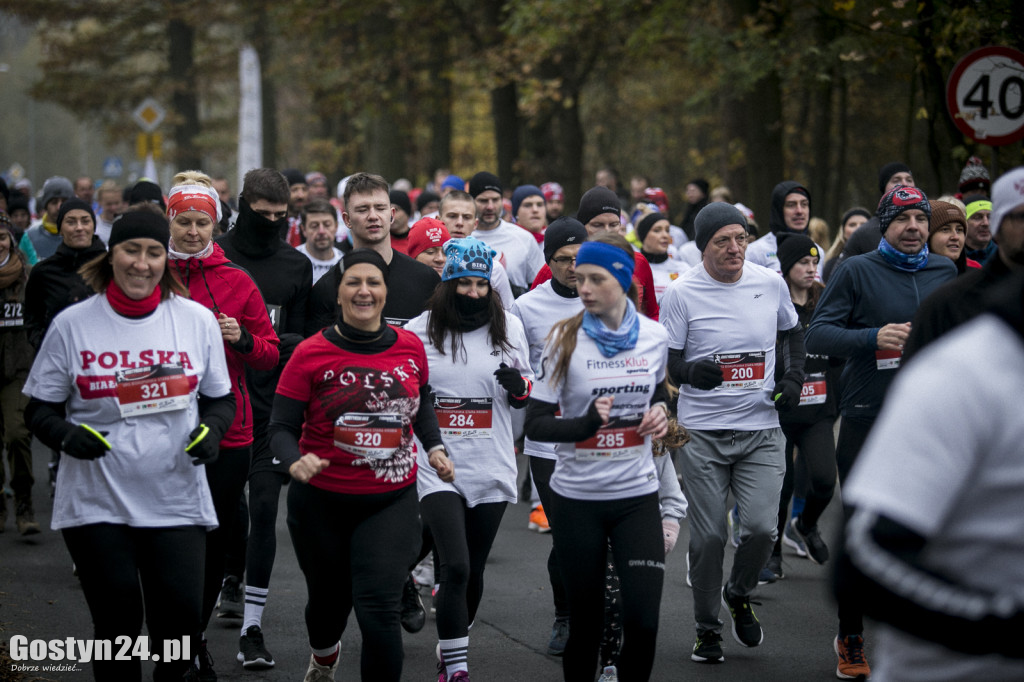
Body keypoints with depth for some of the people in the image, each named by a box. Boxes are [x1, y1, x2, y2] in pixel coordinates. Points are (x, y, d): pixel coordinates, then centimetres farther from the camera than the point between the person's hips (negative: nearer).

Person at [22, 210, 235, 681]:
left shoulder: (197, 320, 3)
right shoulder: (73, 325, -1)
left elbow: (220, 398, 13)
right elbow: (40, 409, 5)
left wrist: (211, 429, -9)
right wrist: (65, 434, -16)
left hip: (176, 500, 1)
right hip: (96, 502, -1)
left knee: (180, 620, -5)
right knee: (116, 623, 2)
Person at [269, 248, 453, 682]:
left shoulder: (410, 348, -1)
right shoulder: (311, 354, -11)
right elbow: (282, 427, -10)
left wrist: (434, 446, 4)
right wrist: (295, 461, -30)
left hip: (391, 503, 1)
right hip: (323, 503, 0)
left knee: (379, 612, -15)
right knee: (329, 598, 20)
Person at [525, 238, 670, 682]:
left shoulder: (654, 336, 0)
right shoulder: (565, 339, -7)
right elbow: (535, 424, -9)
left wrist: (660, 412, -1)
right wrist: (586, 424, -26)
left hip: (637, 495, 1)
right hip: (577, 496, -1)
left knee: (642, 619, -7)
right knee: (586, 619, 7)